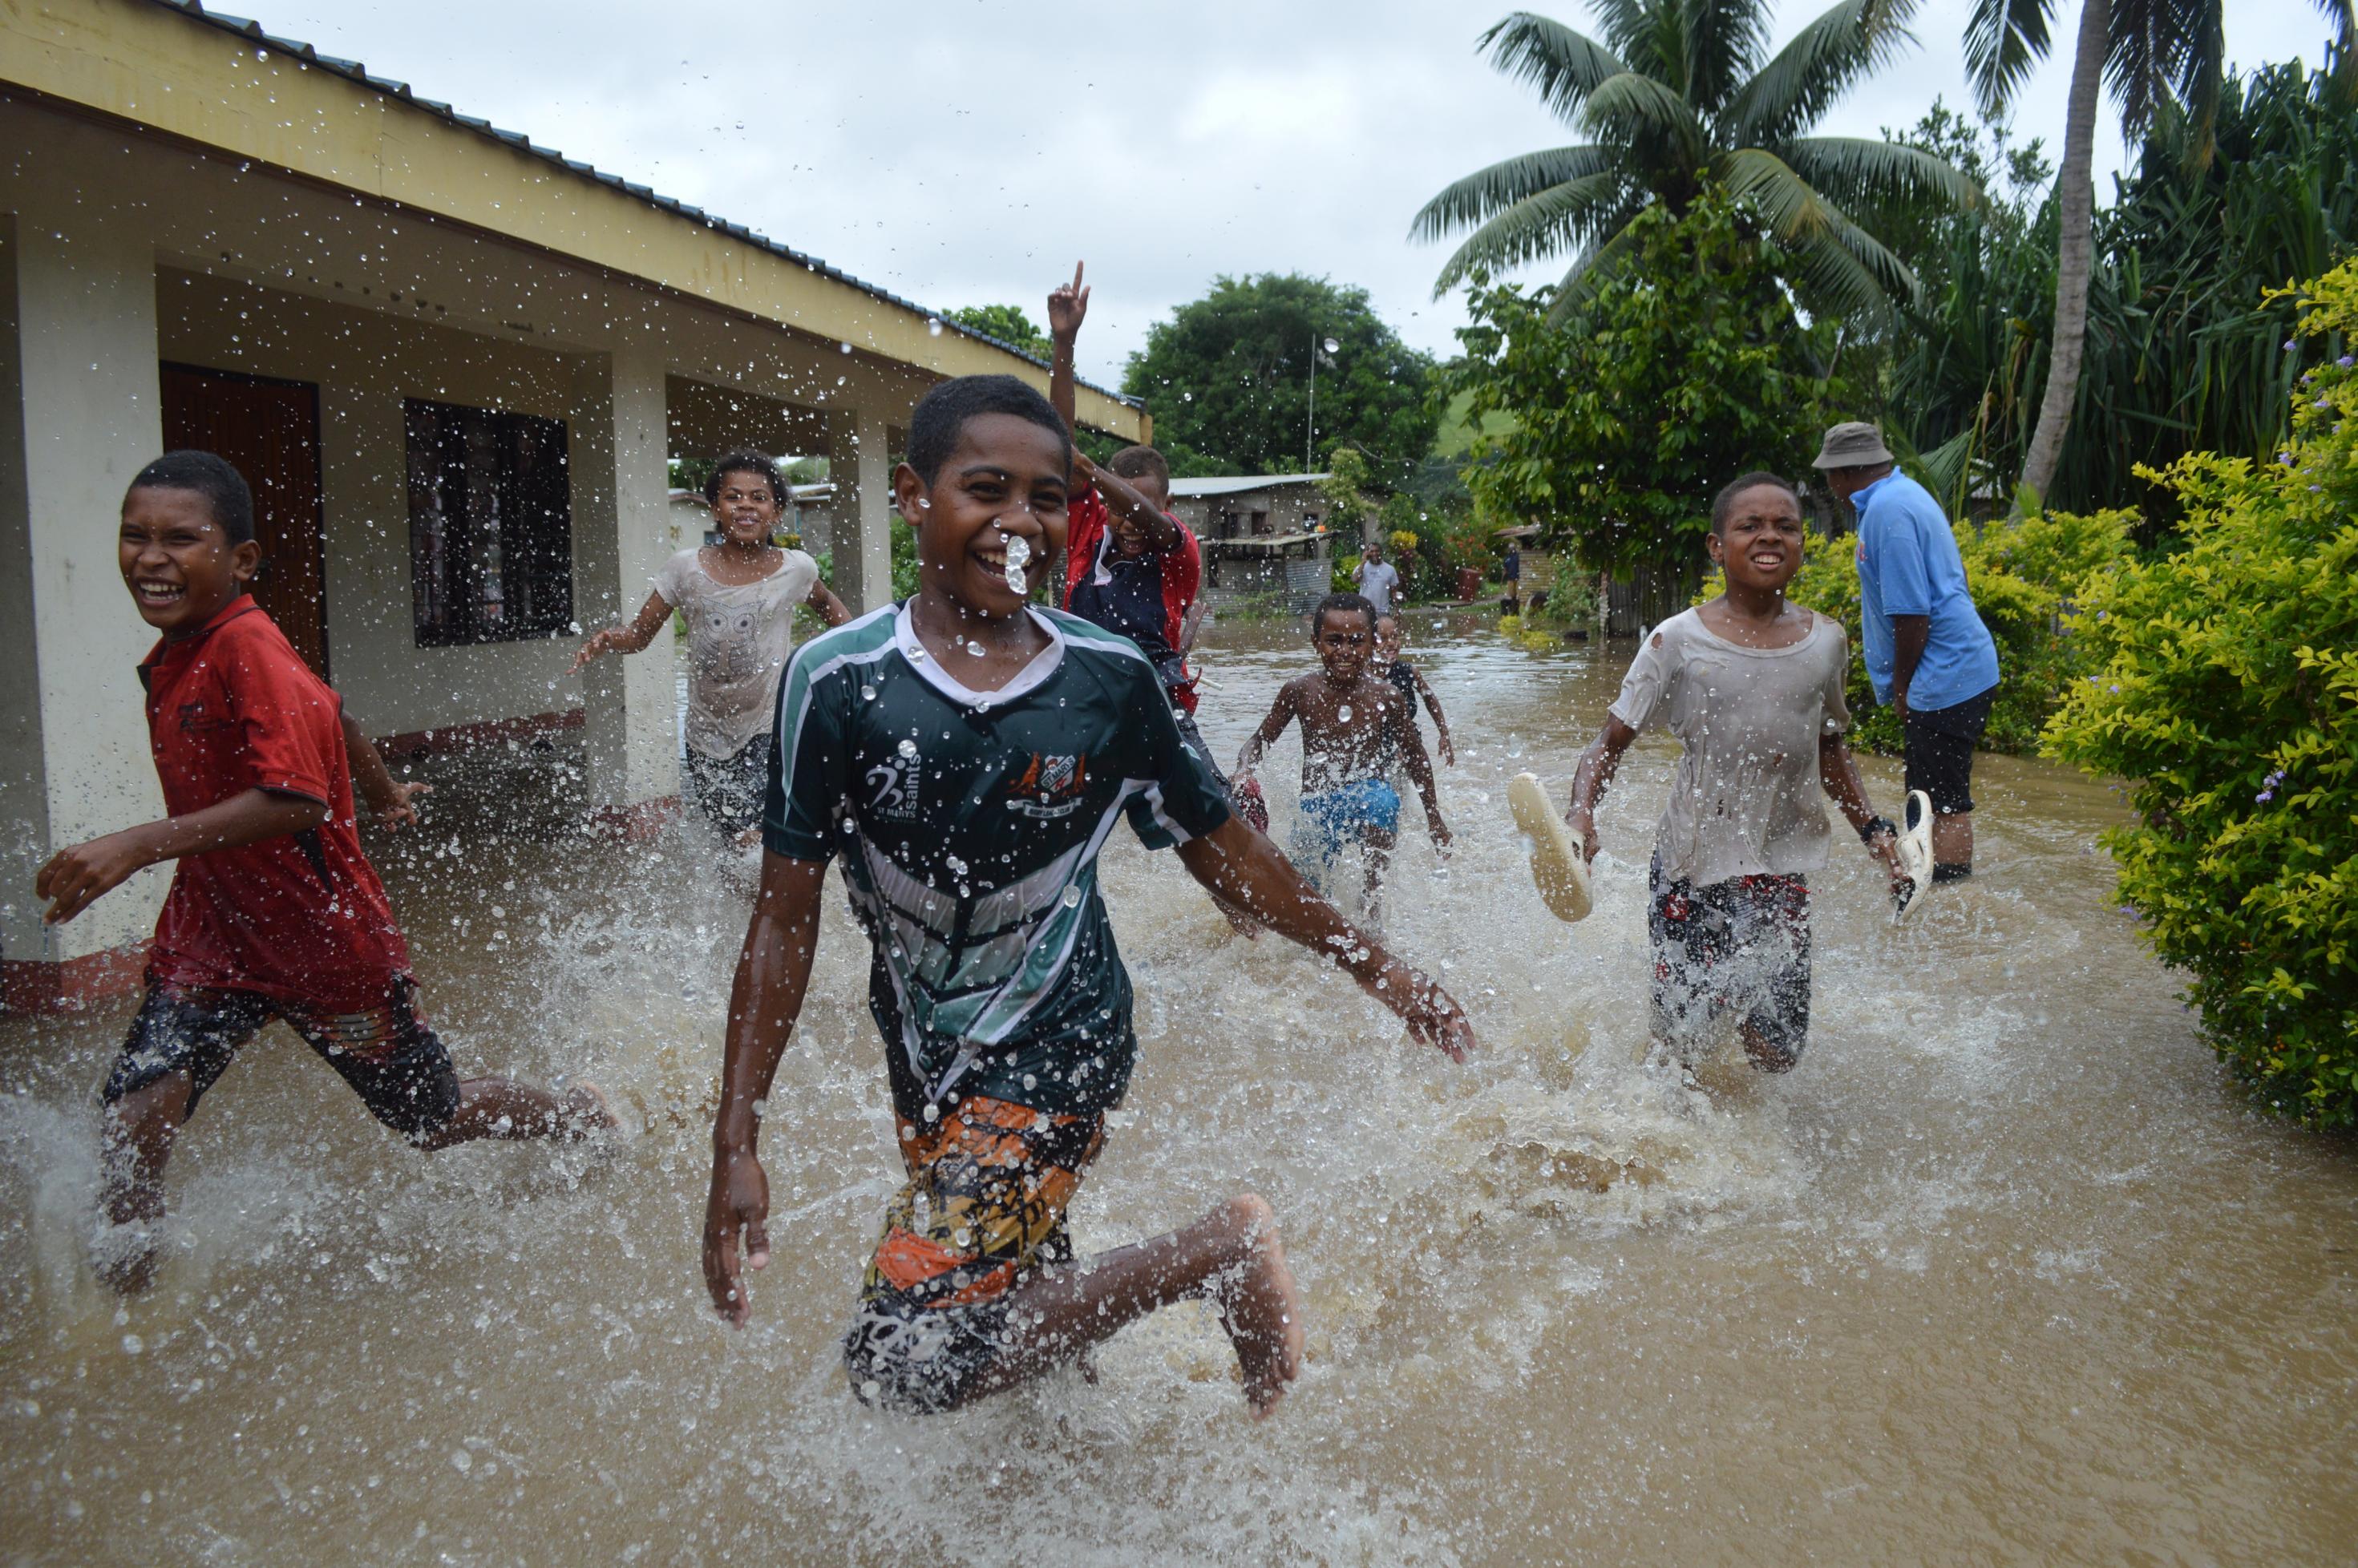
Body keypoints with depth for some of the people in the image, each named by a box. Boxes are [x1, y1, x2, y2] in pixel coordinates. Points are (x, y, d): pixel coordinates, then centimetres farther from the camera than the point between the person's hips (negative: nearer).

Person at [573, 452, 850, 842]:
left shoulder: (796, 568, -6)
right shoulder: (686, 568, -6)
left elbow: (826, 604, 18)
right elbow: (640, 634, -1)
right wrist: (606, 639, -22)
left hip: (770, 727, -2)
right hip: (708, 732, 2)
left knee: (755, 840, -20)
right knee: (730, 837, 13)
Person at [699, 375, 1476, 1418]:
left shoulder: (1110, 680, -9)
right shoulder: (837, 683, -10)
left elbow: (1221, 852, 4)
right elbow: (786, 919, -6)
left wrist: (1379, 972, 9)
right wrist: (737, 1144, -9)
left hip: (1057, 1050, -3)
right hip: (923, 1058, 3)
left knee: (904, 1363, -13)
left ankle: (1221, 1255, 2)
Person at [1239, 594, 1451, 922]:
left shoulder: (1386, 696, -6)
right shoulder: (1300, 692, -4)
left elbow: (1415, 756, 6)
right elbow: (1261, 740, 6)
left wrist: (1434, 817, 10)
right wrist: (1243, 771, -16)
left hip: (1369, 802, -2)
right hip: (1315, 809, 2)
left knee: (1379, 799, -35)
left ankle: (1375, 897, -27)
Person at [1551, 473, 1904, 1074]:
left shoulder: (1827, 640, 5)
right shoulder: (1679, 641, -7)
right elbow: (1610, 742, -5)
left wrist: (1873, 830, 10)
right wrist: (1580, 815, -22)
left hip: (1782, 866, 3)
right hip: (1692, 866, -3)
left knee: (1776, 1053, 6)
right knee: (1681, 1045, 1)